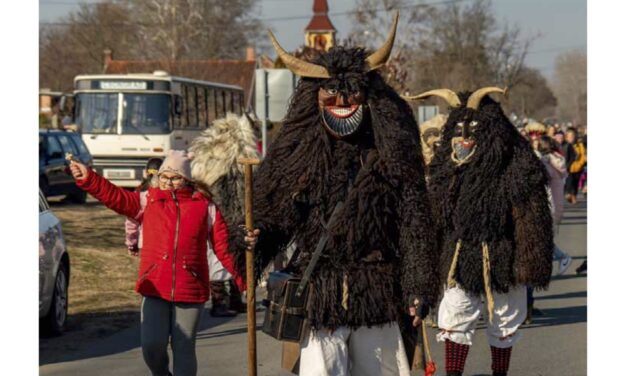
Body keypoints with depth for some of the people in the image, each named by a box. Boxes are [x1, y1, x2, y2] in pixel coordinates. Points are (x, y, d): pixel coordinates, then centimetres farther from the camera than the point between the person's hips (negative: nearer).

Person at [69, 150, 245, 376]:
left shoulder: (204, 206, 6)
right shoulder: (148, 200, 6)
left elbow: (223, 246, 7)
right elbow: (115, 197, -8)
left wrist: (242, 277, 1)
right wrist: (88, 179, -23)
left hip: (190, 289, 0)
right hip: (155, 288, 0)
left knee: (184, 349, 5)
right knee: (152, 345, -6)